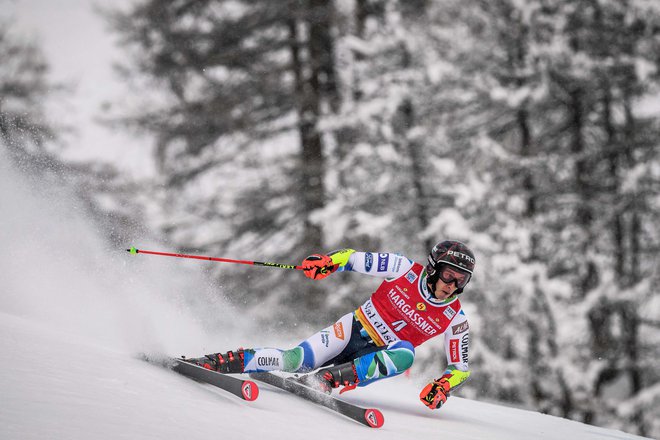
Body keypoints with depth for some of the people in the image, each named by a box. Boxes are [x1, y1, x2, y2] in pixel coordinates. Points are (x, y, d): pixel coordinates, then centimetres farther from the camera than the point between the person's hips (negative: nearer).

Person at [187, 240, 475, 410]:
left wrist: (444, 386, -21)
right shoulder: (406, 270, -10)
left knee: (406, 353, -35)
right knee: (296, 360, -24)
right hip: (353, 329, -1)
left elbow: (460, 369, 0)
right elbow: (353, 259, -5)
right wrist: (329, 262, -26)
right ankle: (222, 362, -13)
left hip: (378, 357, 1)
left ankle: (327, 379, -39)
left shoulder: (454, 320, -7)